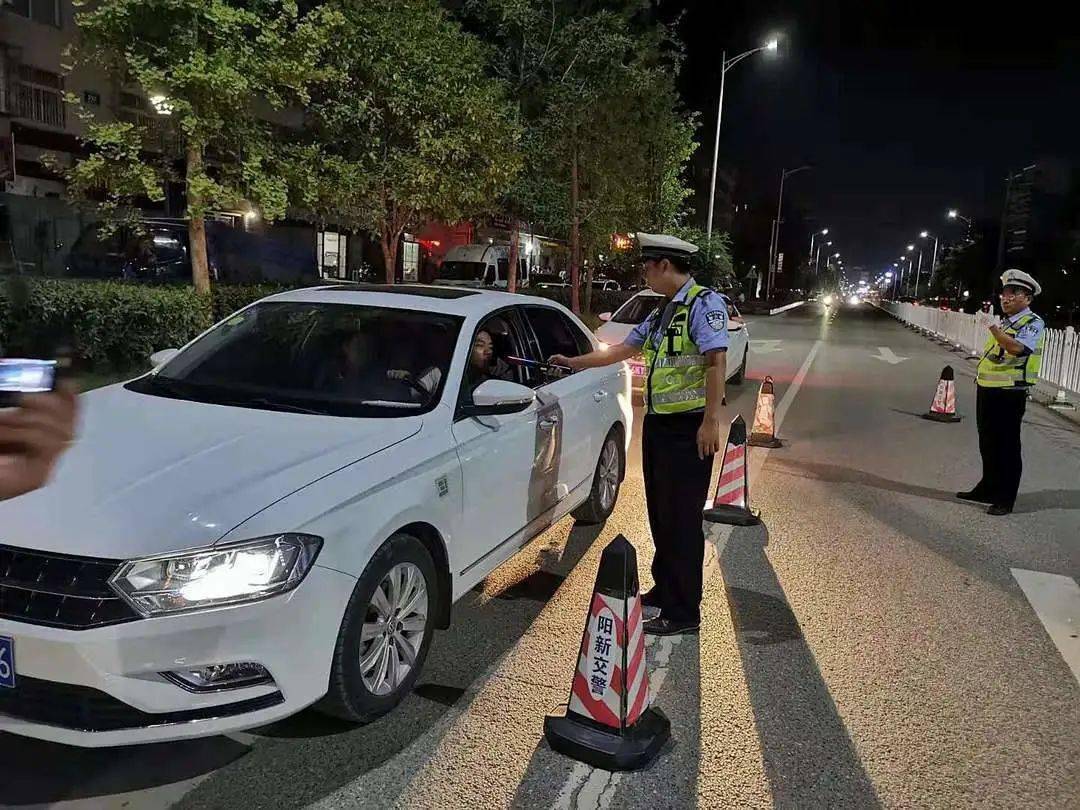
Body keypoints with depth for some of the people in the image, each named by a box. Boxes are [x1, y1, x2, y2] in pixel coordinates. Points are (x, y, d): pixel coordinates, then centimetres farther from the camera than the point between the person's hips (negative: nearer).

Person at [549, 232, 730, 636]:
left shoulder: (704, 303, -12)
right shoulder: (662, 312, 16)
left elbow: (716, 361, -20)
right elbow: (623, 350, 24)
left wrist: (711, 421, -25)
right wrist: (573, 363, 27)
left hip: (688, 429, -9)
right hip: (657, 424, 9)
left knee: (682, 520, -3)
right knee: (660, 515, 16)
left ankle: (683, 612, 8)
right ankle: (664, 591, 31)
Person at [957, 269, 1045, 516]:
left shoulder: (1033, 323, -9)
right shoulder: (1004, 322, 17)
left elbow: (1018, 348, -29)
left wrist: (993, 328, -37)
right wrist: (980, 376, 21)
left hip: (1009, 394, -8)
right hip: (987, 390, 8)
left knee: (1007, 447, -1)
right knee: (987, 444, 17)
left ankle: (1005, 499, 8)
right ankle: (987, 488, 31)